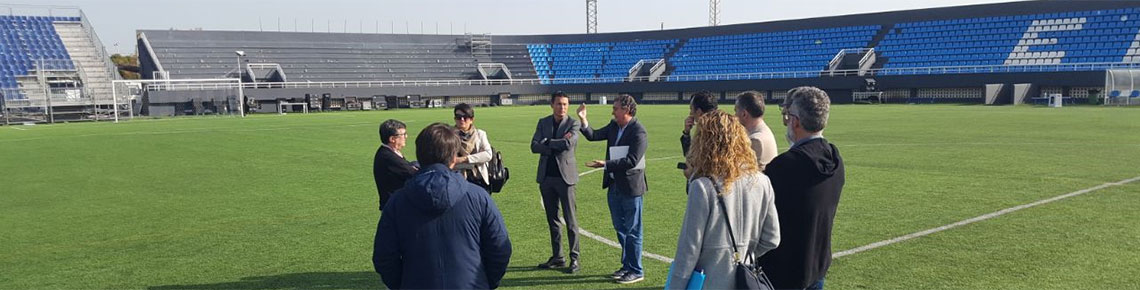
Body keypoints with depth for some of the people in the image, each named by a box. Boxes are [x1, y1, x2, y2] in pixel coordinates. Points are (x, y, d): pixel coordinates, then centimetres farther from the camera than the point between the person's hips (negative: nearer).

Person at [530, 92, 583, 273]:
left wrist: (548, 142, -8)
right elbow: (534, 146, -2)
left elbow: (569, 144, -20)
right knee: (552, 219, 11)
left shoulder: (573, 124, -2)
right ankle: (557, 257, 21)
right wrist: (557, 145, -12)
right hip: (546, 177, 5)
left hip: (564, 176, -4)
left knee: (570, 220, -3)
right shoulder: (543, 122, 10)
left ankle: (574, 259, 3)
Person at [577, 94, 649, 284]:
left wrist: (605, 164, -24)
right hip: (614, 185, 8)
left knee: (632, 231, 2)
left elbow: (632, 161, -24)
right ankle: (626, 265, 31)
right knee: (620, 228, 18)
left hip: (630, 187, -8)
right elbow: (593, 136, 5)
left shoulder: (638, 132, -18)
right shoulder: (613, 126, 7)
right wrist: (583, 120, -9)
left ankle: (636, 271, 13)